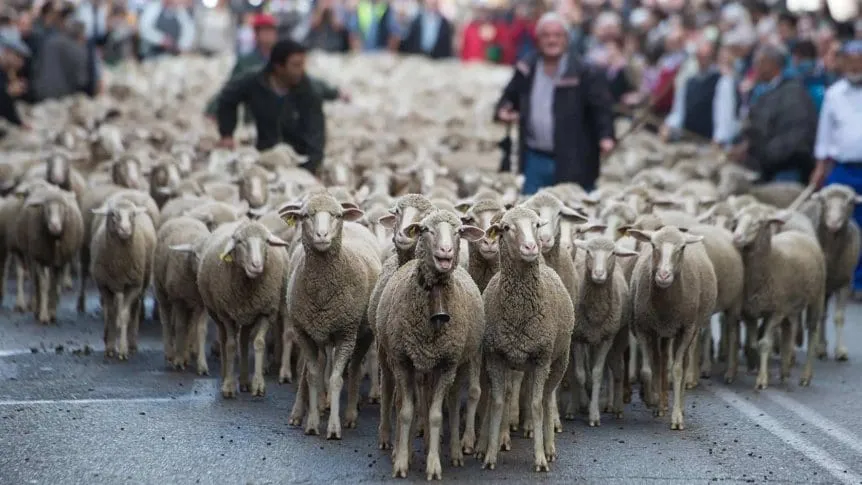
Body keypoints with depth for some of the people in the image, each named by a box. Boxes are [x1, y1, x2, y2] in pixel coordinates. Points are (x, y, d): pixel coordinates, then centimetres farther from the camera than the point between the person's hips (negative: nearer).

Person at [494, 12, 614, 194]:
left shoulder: (584, 73, -7)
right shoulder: (525, 71, 8)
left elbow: (601, 108, -11)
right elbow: (509, 99, 19)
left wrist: (606, 136, -27)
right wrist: (503, 112, -4)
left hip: (571, 163, -4)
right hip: (534, 160, 4)